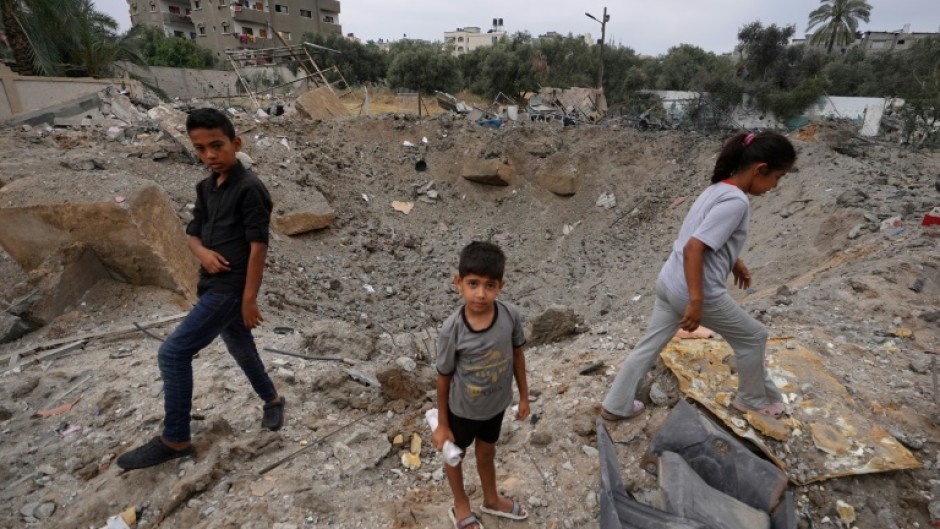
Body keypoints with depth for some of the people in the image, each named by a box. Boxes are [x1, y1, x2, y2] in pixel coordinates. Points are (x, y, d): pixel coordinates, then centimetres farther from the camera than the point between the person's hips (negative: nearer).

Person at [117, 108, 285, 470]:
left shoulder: (249, 188, -16)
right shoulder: (206, 188, 10)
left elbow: (259, 246, -18)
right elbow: (193, 233, 16)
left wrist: (249, 299, -18)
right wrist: (203, 253, -9)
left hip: (231, 289, -8)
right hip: (213, 285, 8)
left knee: (173, 353, -7)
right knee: (241, 349, 20)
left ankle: (174, 440, 7)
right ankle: (272, 400, 41)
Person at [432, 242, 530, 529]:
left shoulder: (511, 316, -23)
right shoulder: (451, 330, -30)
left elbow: (517, 355, -5)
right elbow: (444, 377, -16)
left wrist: (524, 396, 5)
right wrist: (442, 424, -5)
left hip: (496, 404, 3)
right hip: (462, 409, -2)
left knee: (486, 453, 29)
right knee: (455, 454, 25)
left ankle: (491, 499, 58)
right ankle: (461, 506, 55)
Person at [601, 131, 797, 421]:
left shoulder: (719, 189, 10)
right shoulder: (736, 202, -19)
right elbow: (694, 247, -27)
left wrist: (734, 262, 34)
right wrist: (696, 302, -26)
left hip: (669, 282, 9)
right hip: (694, 291, -9)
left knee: (650, 345, 16)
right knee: (753, 337, 16)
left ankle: (616, 405, 25)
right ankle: (755, 399, 37)